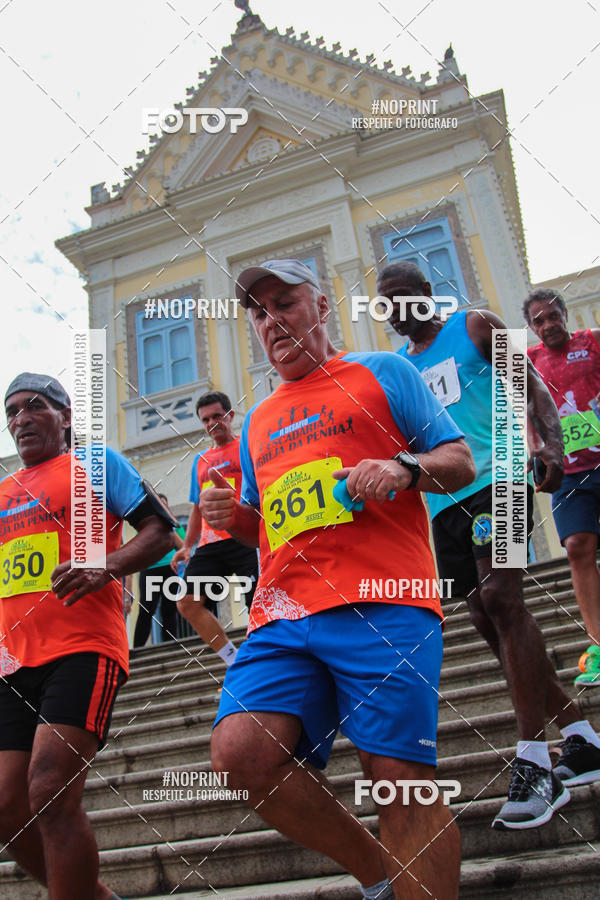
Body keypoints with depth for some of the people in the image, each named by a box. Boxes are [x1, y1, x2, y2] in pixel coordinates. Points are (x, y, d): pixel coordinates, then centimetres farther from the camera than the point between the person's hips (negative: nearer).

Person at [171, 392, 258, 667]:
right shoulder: (200, 461, 22)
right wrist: (186, 546, 19)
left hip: (244, 540, -6)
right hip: (209, 545, 7)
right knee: (187, 603, -2)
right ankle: (236, 662, 5)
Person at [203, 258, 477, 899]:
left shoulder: (383, 371, 14)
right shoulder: (258, 421, 27)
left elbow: (461, 462, 10)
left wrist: (406, 467, -11)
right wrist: (233, 518, 8)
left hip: (382, 605, -4)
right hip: (282, 614, 5)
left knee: (400, 779, -10)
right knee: (240, 753, -15)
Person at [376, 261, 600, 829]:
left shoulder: (474, 327, 8)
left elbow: (531, 387, 0)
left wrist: (550, 443, -18)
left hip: (495, 476, -6)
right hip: (443, 500, 6)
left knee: (500, 599, -21)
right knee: (486, 617, 5)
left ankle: (534, 763, -16)